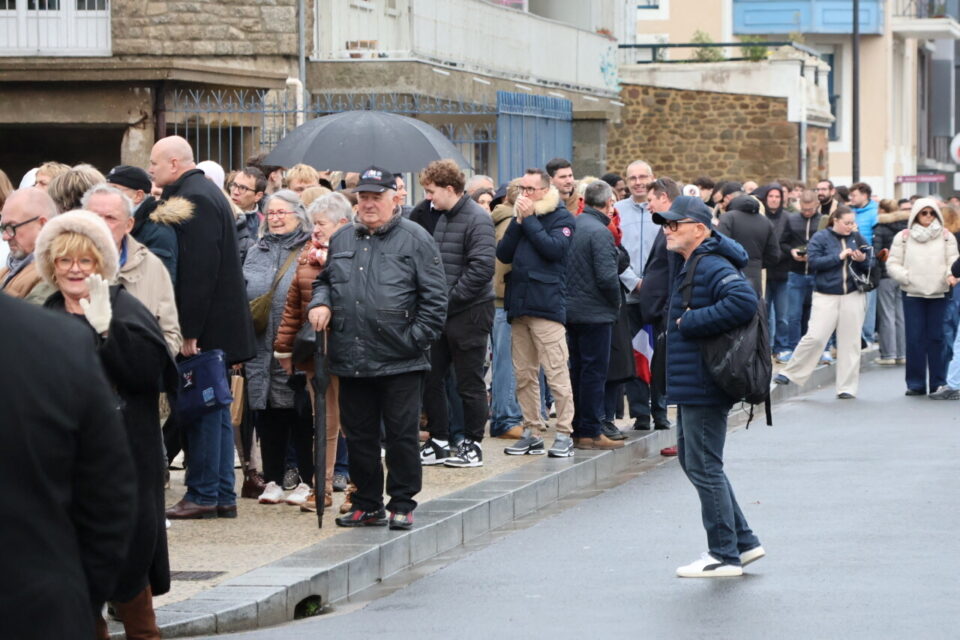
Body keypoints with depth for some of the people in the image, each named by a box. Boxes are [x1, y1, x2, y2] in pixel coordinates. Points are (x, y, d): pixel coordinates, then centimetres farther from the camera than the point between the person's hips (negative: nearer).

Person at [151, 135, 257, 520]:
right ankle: (222, 495, 16)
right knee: (215, 409, 12)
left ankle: (203, 495, 0)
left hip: (204, 328, -10)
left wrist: (190, 330, -22)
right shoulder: (204, 193, 16)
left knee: (202, 410, -4)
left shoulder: (194, 199, -15)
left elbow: (198, 268, -22)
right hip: (219, 325, 10)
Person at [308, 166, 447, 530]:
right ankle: (368, 504, 20)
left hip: (400, 362, -5)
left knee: (402, 435, 0)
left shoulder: (415, 240, -1)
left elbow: (434, 297, -4)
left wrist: (416, 338, -10)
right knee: (358, 435, 10)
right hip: (351, 360, 5)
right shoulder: (342, 240, 15)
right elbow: (325, 280, 26)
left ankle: (402, 505, 9)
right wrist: (321, 303, 5)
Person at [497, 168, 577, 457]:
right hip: (519, 304, 7)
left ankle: (565, 434, -7)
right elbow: (503, 254, 7)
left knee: (556, 373, -9)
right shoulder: (521, 217, 17)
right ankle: (531, 433, 14)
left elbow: (554, 248, -16)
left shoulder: (562, 218, 0)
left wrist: (529, 219, -10)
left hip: (547, 305, -7)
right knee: (524, 375, 8)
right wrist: (519, 221, -3)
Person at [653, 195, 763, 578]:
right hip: (692, 385, 11)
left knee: (703, 467, -4)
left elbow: (744, 302, -33)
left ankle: (724, 556, 5)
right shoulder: (691, 266, 16)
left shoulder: (712, 266, -17)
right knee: (692, 460, 17)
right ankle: (743, 542, 22)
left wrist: (690, 322, -24)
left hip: (703, 387, -11)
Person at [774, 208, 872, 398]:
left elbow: (869, 268, 13)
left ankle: (847, 387, 9)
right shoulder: (820, 238, -1)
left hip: (853, 296, 3)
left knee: (850, 341, 3)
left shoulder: (857, 239, 9)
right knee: (815, 337, -11)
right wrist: (839, 256, -16)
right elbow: (813, 262, -12)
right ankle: (789, 374, 4)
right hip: (826, 296, -3)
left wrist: (863, 260, -9)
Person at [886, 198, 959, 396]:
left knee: (938, 338, -1)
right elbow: (892, 264, 6)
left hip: (940, 293, 0)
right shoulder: (903, 237, 8)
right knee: (915, 339, -1)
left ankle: (938, 383, 6)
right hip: (912, 294, 0)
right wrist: (906, 277, -11)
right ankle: (915, 384, 5)